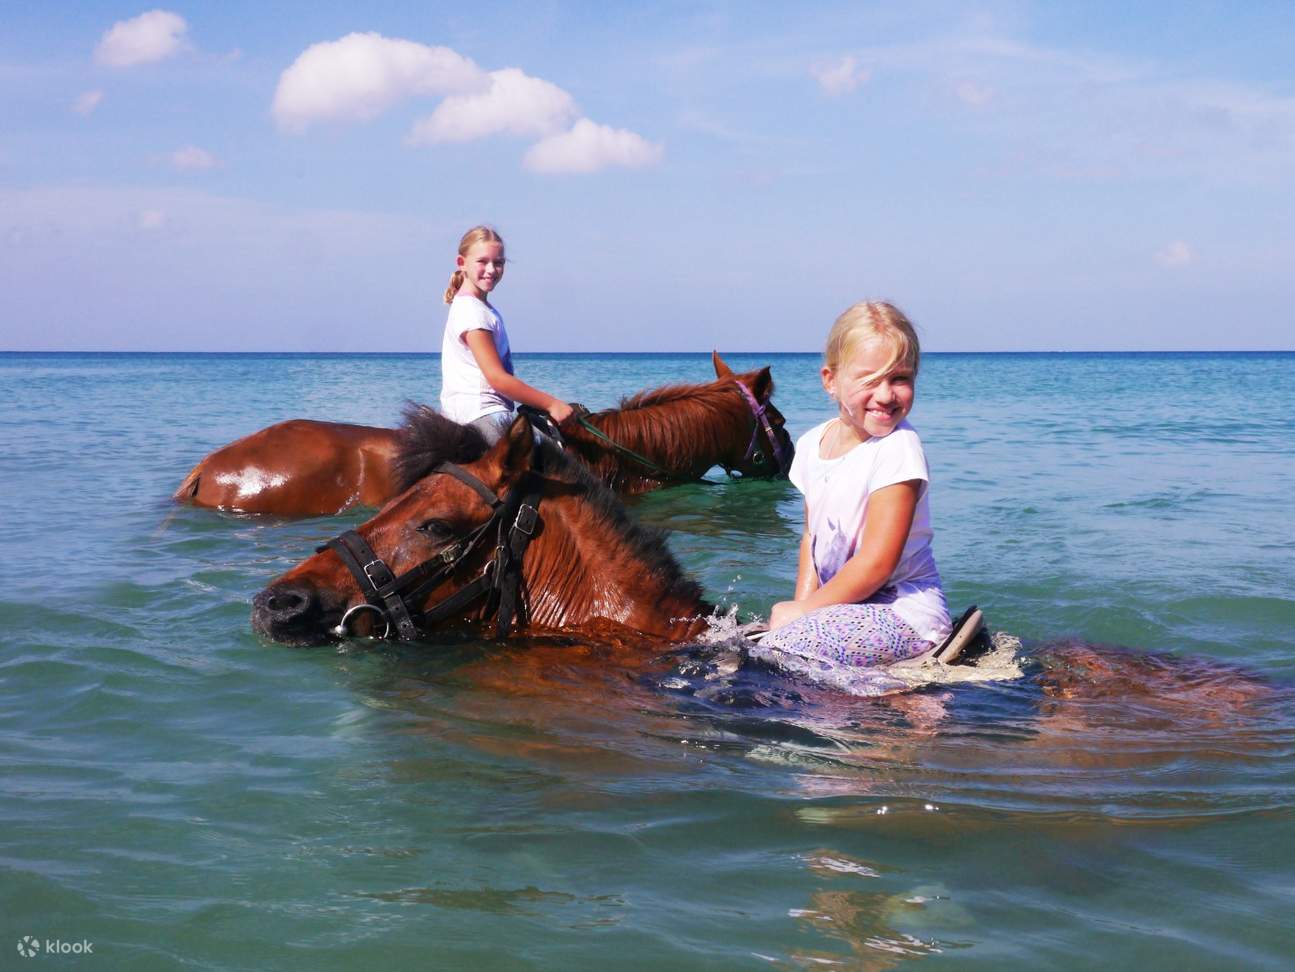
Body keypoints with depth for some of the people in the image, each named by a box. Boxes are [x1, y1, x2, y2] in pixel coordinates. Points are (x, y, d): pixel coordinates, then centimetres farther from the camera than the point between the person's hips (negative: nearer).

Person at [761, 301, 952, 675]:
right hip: (851, 604, 8)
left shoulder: (897, 448, -18)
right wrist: (802, 606, 0)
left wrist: (804, 610, -13)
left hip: (906, 613, -8)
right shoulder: (811, 444, 6)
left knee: (782, 649, -26)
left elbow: (877, 563, -20)